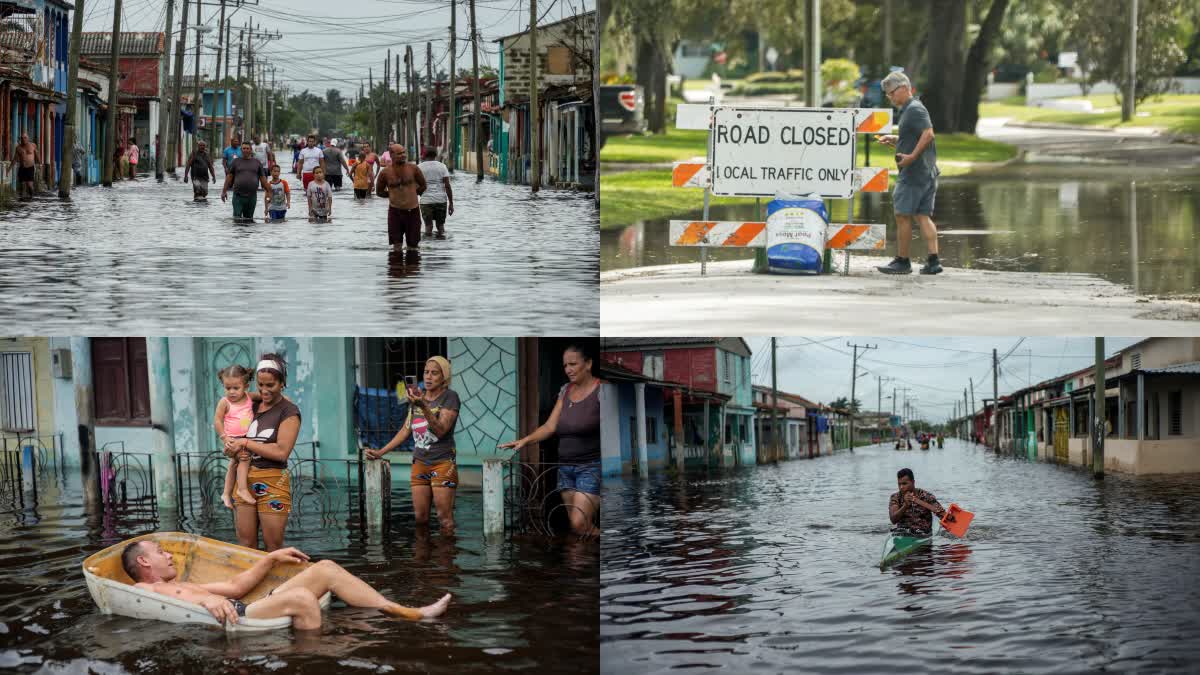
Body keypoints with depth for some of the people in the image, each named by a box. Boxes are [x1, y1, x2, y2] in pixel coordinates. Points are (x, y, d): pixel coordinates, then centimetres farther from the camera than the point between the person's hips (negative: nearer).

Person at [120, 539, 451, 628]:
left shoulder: (182, 586, 33)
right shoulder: (141, 591, 4)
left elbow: (236, 585, 37)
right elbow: (165, 598, -20)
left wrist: (271, 558, 32)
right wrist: (205, 599, -34)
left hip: (248, 610, 10)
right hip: (236, 622, -10)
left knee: (325, 569, 2)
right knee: (300, 597, -32)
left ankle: (408, 613, -2)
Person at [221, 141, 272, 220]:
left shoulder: (256, 163, 10)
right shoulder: (235, 162, 7)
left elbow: (263, 179, 12)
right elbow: (229, 177, 7)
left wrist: (268, 192, 8)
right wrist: (224, 191, 2)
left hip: (252, 196, 2)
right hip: (238, 195, -2)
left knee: (249, 218, 7)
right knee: (237, 218, -9)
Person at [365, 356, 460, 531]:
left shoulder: (450, 397, -6)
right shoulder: (417, 397, 13)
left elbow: (441, 430, -18)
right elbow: (405, 430, 18)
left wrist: (424, 407, -29)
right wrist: (381, 452, 14)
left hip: (442, 464, -6)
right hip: (419, 463, 6)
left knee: (444, 517, -9)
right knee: (420, 517, 4)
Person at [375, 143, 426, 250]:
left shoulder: (413, 169, -4)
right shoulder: (385, 173, -5)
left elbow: (423, 186, 10)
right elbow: (379, 191, 9)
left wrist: (413, 193, 8)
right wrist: (393, 195, 4)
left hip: (412, 210, 1)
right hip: (395, 210, -1)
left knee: (412, 245, 8)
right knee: (397, 244, -3)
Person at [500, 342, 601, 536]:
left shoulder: (600, 391, -8)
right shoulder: (565, 391, 12)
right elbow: (550, 426, 8)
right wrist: (525, 440, -7)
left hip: (591, 467, -7)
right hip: (566, 468, 7)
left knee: (579, 523, -17)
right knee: (581, 524, 5)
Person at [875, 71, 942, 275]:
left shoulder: (915, 109, -12)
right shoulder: (909, 110, 19)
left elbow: (928, 134, -24)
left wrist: (912, 156, -25)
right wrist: (894, 141, 14)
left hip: (914, 172, -10)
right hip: (926, 173, 10)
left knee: (902, 215, -2)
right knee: (923, 216, 7)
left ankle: (902, 261, 3)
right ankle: (933, 261, 2)